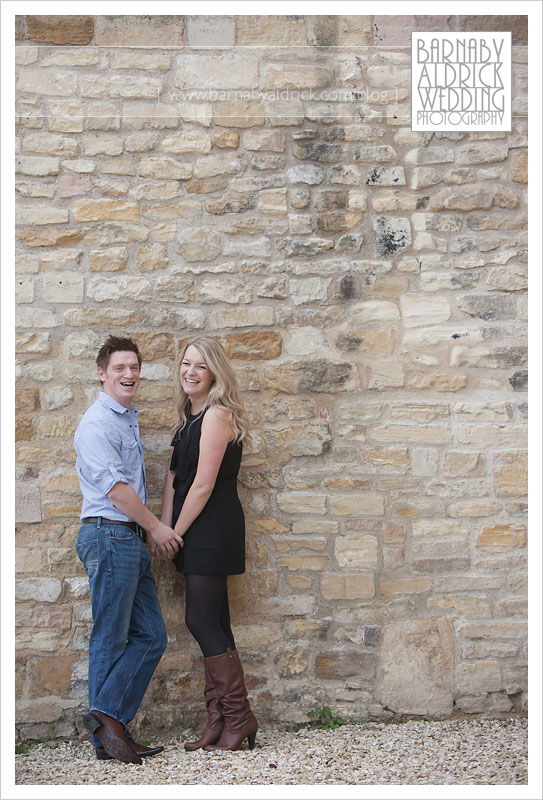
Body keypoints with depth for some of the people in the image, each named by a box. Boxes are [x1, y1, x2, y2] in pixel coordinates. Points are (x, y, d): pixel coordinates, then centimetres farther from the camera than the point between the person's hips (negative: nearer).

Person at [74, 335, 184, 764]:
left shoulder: (129, 419, 20)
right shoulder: (97, 423, -11)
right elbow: (115, 487, -15)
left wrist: (149, 532, 15)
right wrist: (157, 527, -7)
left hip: (134, 539, 9)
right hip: (109, 535, -9)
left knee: (151, 637, 6)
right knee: (111, 639, -5)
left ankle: (110, 721, 7)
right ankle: (107, 718, 0)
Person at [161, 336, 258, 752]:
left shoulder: (217, 416, -14)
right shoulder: (191, 417, 15)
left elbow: (203, 485, -17)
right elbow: (174, 476, 14)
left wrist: (176, 532, -9)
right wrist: (165, 528, 5)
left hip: (213, 528, -9)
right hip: (197, 533, 9)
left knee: (202, 620, -8)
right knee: (212, 623, 9)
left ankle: (239, 717, -1)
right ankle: (219, 722, 14)